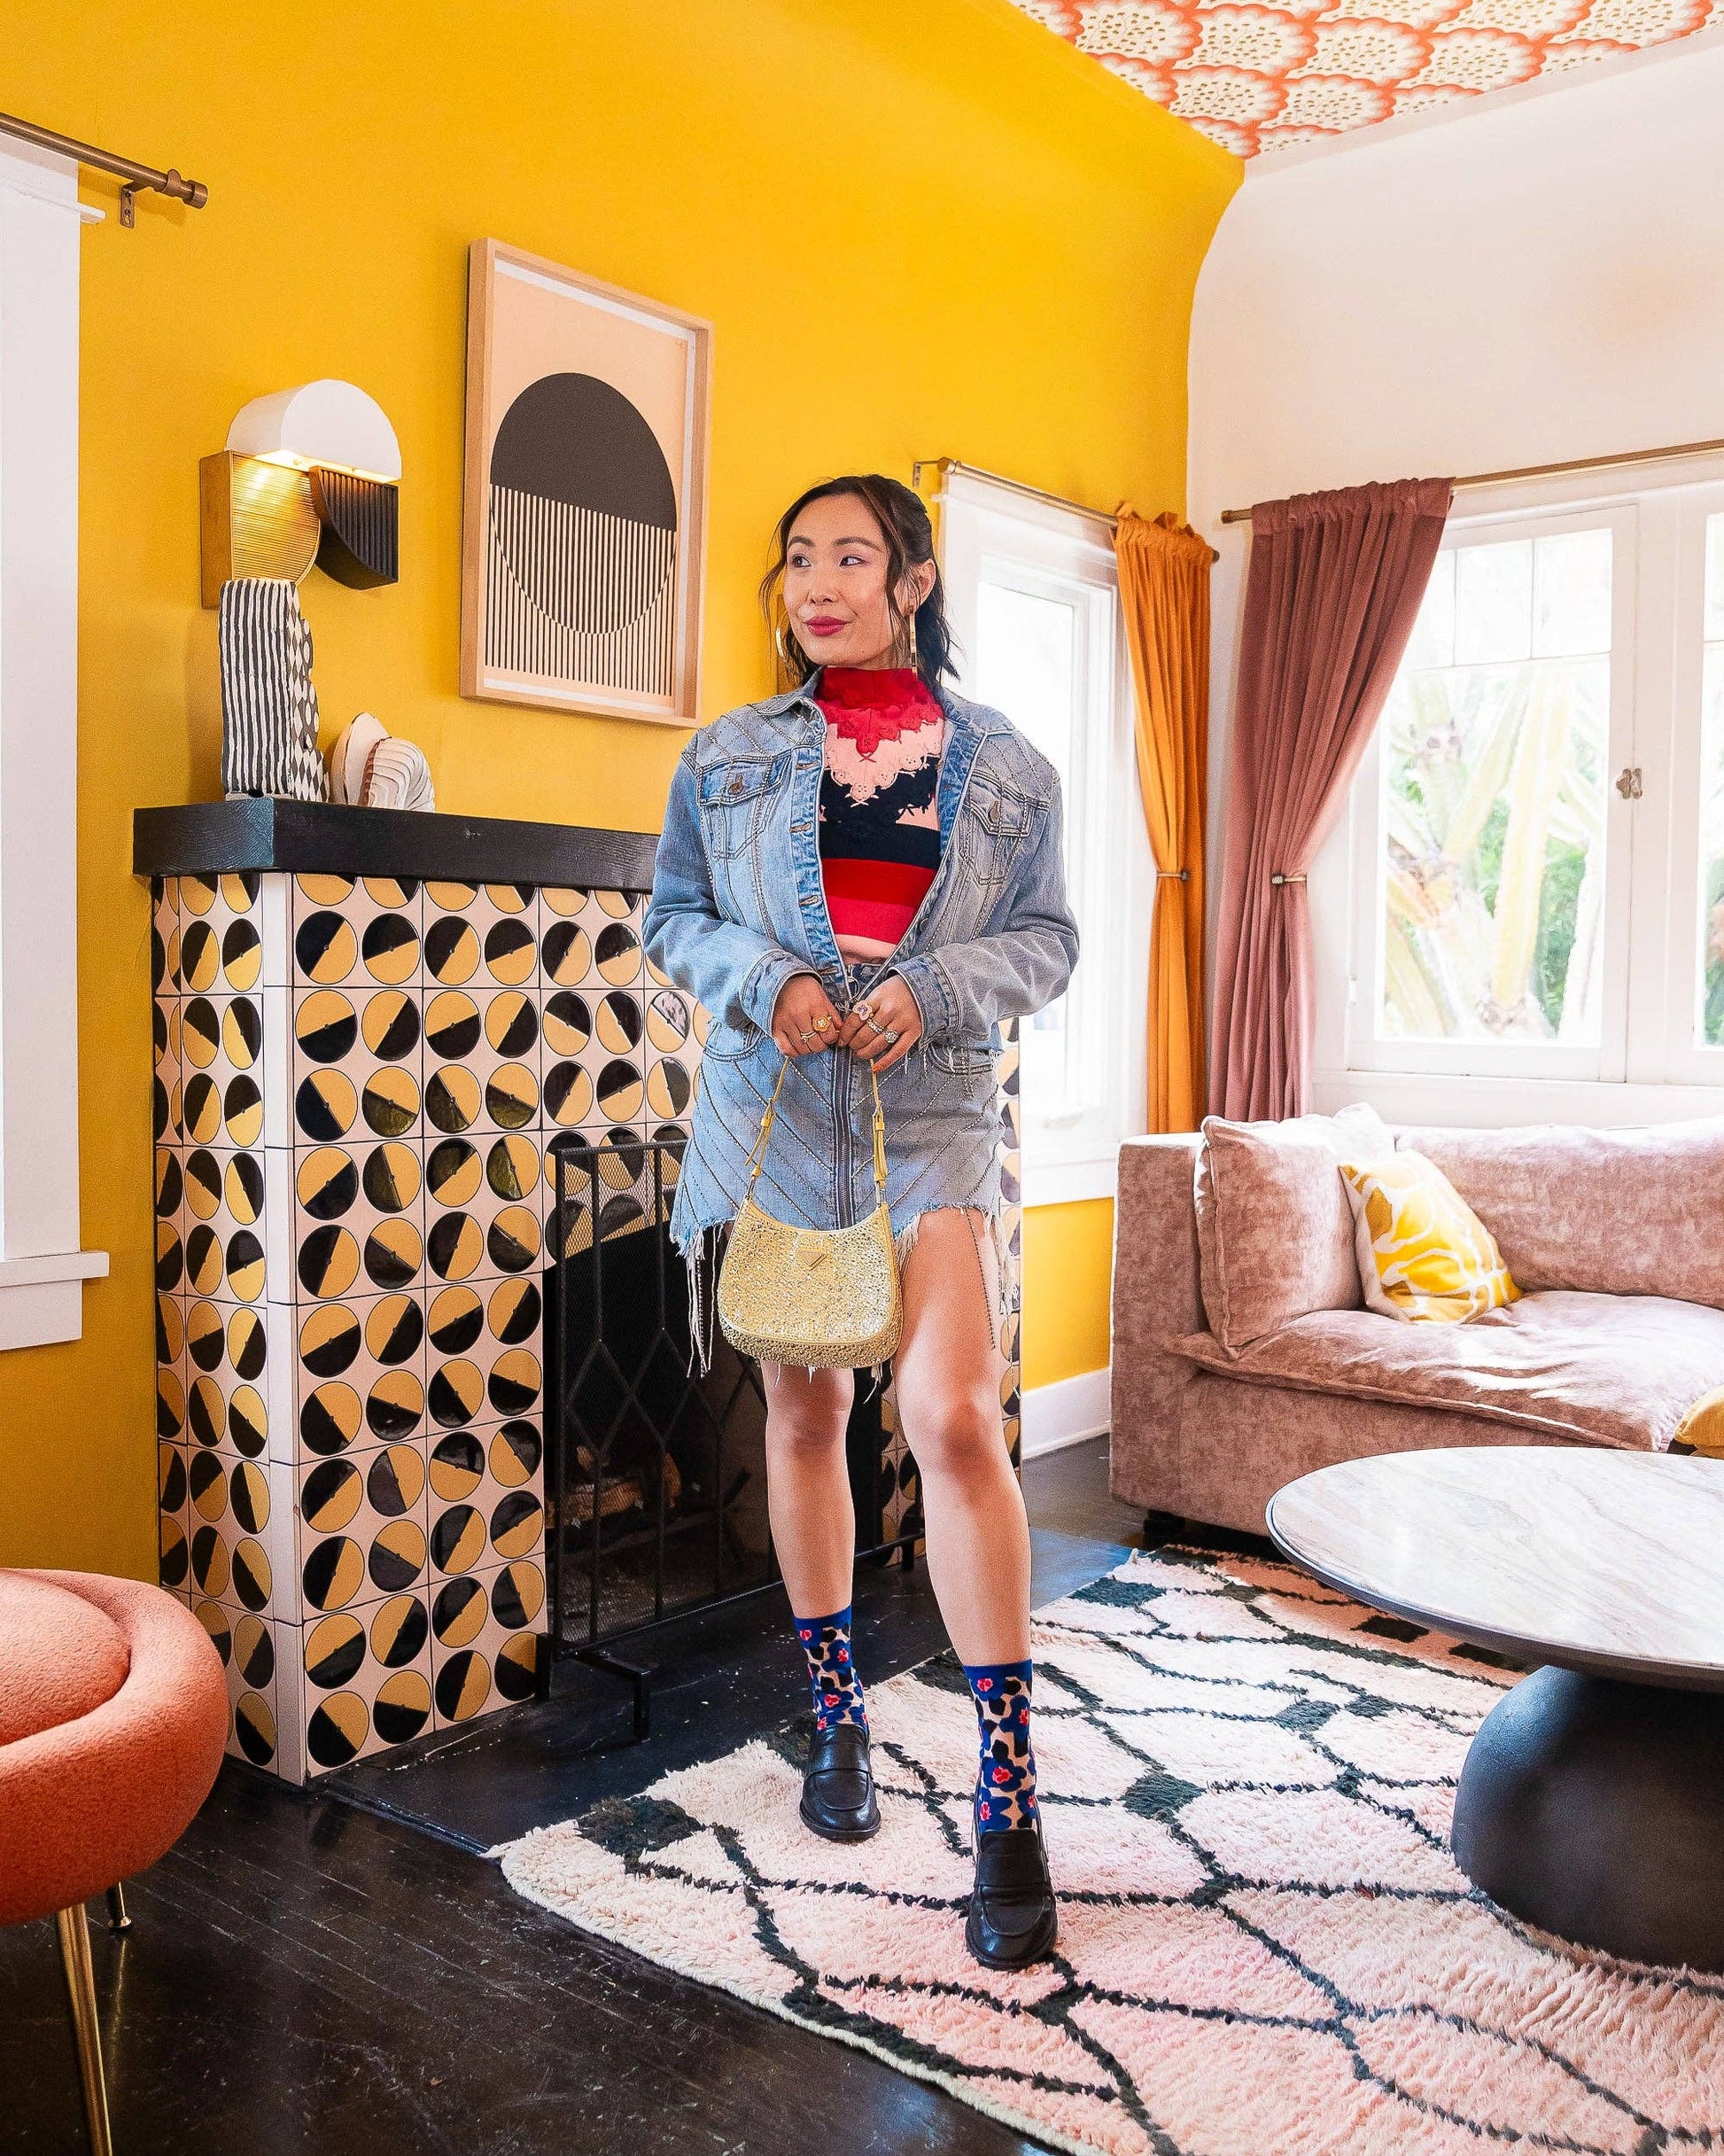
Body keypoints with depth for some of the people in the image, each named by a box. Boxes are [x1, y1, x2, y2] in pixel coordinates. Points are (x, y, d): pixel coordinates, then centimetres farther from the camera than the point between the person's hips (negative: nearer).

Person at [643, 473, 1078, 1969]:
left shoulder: (1005, 762, 6)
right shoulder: (727, 759, 9)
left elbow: (1047, 935, 7)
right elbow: (672, 919, 11)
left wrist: (937, 990, -12)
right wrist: (763, 980, -10)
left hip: (932, 1122, -2)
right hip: (770, 1116, 2)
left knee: (954, 1415, -17)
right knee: (805, 1412, 11)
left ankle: (1011, 1795, -7)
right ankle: (838, 1717, 31)